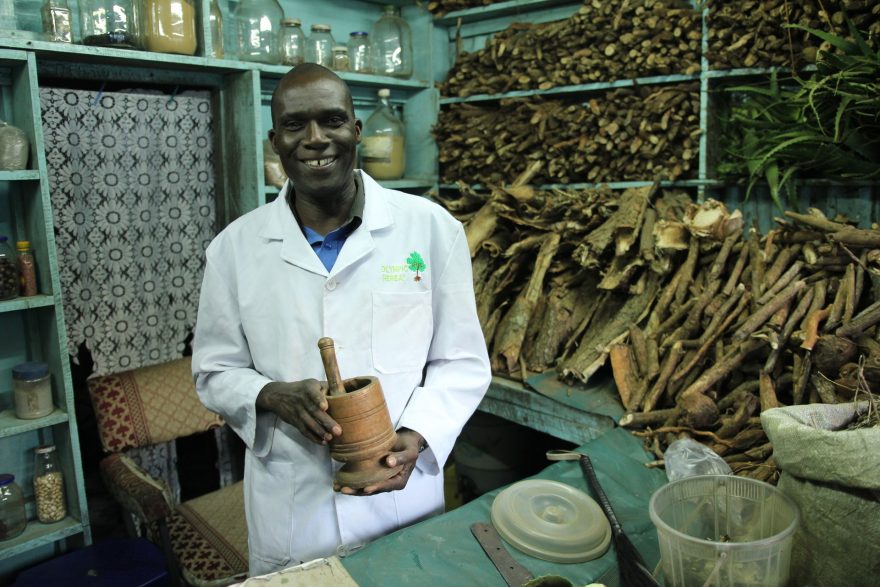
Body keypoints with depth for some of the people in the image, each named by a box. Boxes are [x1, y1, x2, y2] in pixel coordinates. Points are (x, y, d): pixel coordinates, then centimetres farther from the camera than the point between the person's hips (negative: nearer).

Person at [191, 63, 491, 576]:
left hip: (403, 495, 0)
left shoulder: (432, 228, -8)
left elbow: (462, 363, -3)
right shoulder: (235, 248, -4)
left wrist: (415, 436, -20)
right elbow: (216, 371, 4)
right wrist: (274, 396, -17)